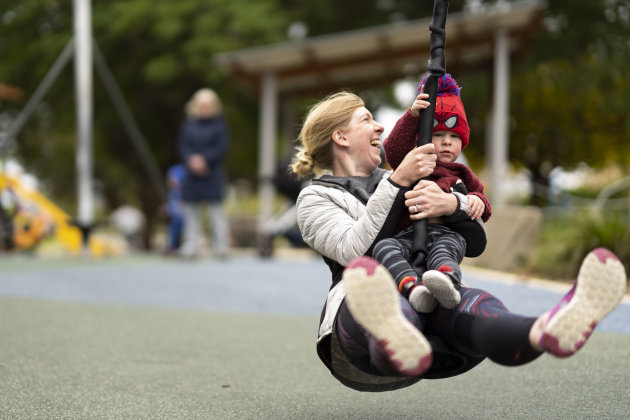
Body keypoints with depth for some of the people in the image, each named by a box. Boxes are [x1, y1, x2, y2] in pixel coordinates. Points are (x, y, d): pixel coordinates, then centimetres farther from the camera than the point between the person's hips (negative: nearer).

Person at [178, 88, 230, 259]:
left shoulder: (219, 124, -1)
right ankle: (191, 247, 11)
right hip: (192, 175, 4)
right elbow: (183, 146, 4)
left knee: (216, 211, -5)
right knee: (191, 211, 6)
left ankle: (221, 248, -2)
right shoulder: (189, 124, 8)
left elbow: (221, 149, -6)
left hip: (212, 175, -4)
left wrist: (204, 159, -15)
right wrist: (192, 160, -14)